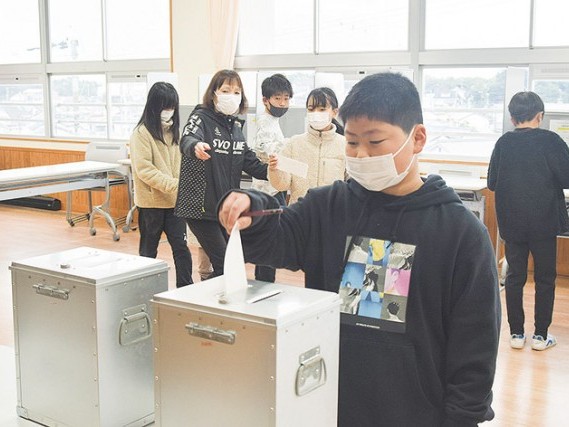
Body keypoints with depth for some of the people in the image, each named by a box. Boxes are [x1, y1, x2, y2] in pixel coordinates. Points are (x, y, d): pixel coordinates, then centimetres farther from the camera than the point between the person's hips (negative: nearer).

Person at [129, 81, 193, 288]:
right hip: (151, 201, -4)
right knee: (148, 249, 10)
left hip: (174, 201, 4)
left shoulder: (174, 131, 8)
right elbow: (145, 170, -17)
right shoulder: (142, 133, -10)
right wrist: (174, 185, -24)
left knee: (181, 246, 1)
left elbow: (181, 164, 10)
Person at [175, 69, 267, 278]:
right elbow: (187, 139, -32)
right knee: (224, 265, -12)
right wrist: (195, 146, -55)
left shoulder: (235, 126, 12)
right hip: (200, 205, -7)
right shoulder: (201, 118, -9)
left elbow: (249, 161, 16)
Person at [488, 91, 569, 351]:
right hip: (544, 222, -2)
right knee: (545, 278, 10)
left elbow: (492, 183, 4)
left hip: (512, 222, 3)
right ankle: (541, 335, 14)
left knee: (514, 276, 11)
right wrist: (546, 181, 9)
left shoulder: (503, 143, -3)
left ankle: (516, 333, 15)